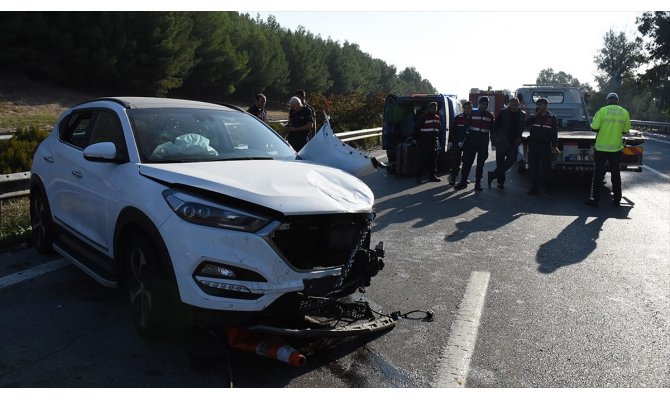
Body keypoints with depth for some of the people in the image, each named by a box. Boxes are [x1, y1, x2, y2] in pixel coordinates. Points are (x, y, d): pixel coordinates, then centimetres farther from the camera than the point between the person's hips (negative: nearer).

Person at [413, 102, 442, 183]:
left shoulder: (437, 118, 15)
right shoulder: (423, 118, -4)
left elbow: (439, 129, 23)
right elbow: (416, 129, -4)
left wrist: (438, 139, 16)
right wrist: (417, 139, -6)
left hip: (434, 142, 6)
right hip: (424, 142, -6)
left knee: (433, 160, 9)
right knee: (423, 160, -7)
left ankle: (432, 176, 17)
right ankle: (419, 177, -3)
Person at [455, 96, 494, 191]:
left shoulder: (490, 116, 7)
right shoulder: (472, 113, 4)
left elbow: (492, 130, 8)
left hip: (483, 142, 1)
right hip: (472, 140, -1)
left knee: (480, 163, 5)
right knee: (467, 161, -2)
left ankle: (478, 183, 11)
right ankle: (463, 181, 4)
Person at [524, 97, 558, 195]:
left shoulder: (552, 117, 7)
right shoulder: (533, 117, 11)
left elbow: (555, 132, 6)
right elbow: (526, 123, -9)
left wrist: (554, 145, -1)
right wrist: (535, 115, -12)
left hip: (546, 146, -1)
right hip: (533, 145, 2)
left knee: (546, 168, 1)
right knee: (533, 168, 2)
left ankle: (547, 188, 11)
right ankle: (534, 188, 8)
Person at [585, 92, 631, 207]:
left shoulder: (602, 110, -9)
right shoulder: (624, 112, 1)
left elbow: (594, 127, -12)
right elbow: (626, 130, 6)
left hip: (601, 147, -3)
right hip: (617, 148, 3)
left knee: (598, 174, 3)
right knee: (616, 173, 12)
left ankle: (594, 199, 4)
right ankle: (616, 200, 17)